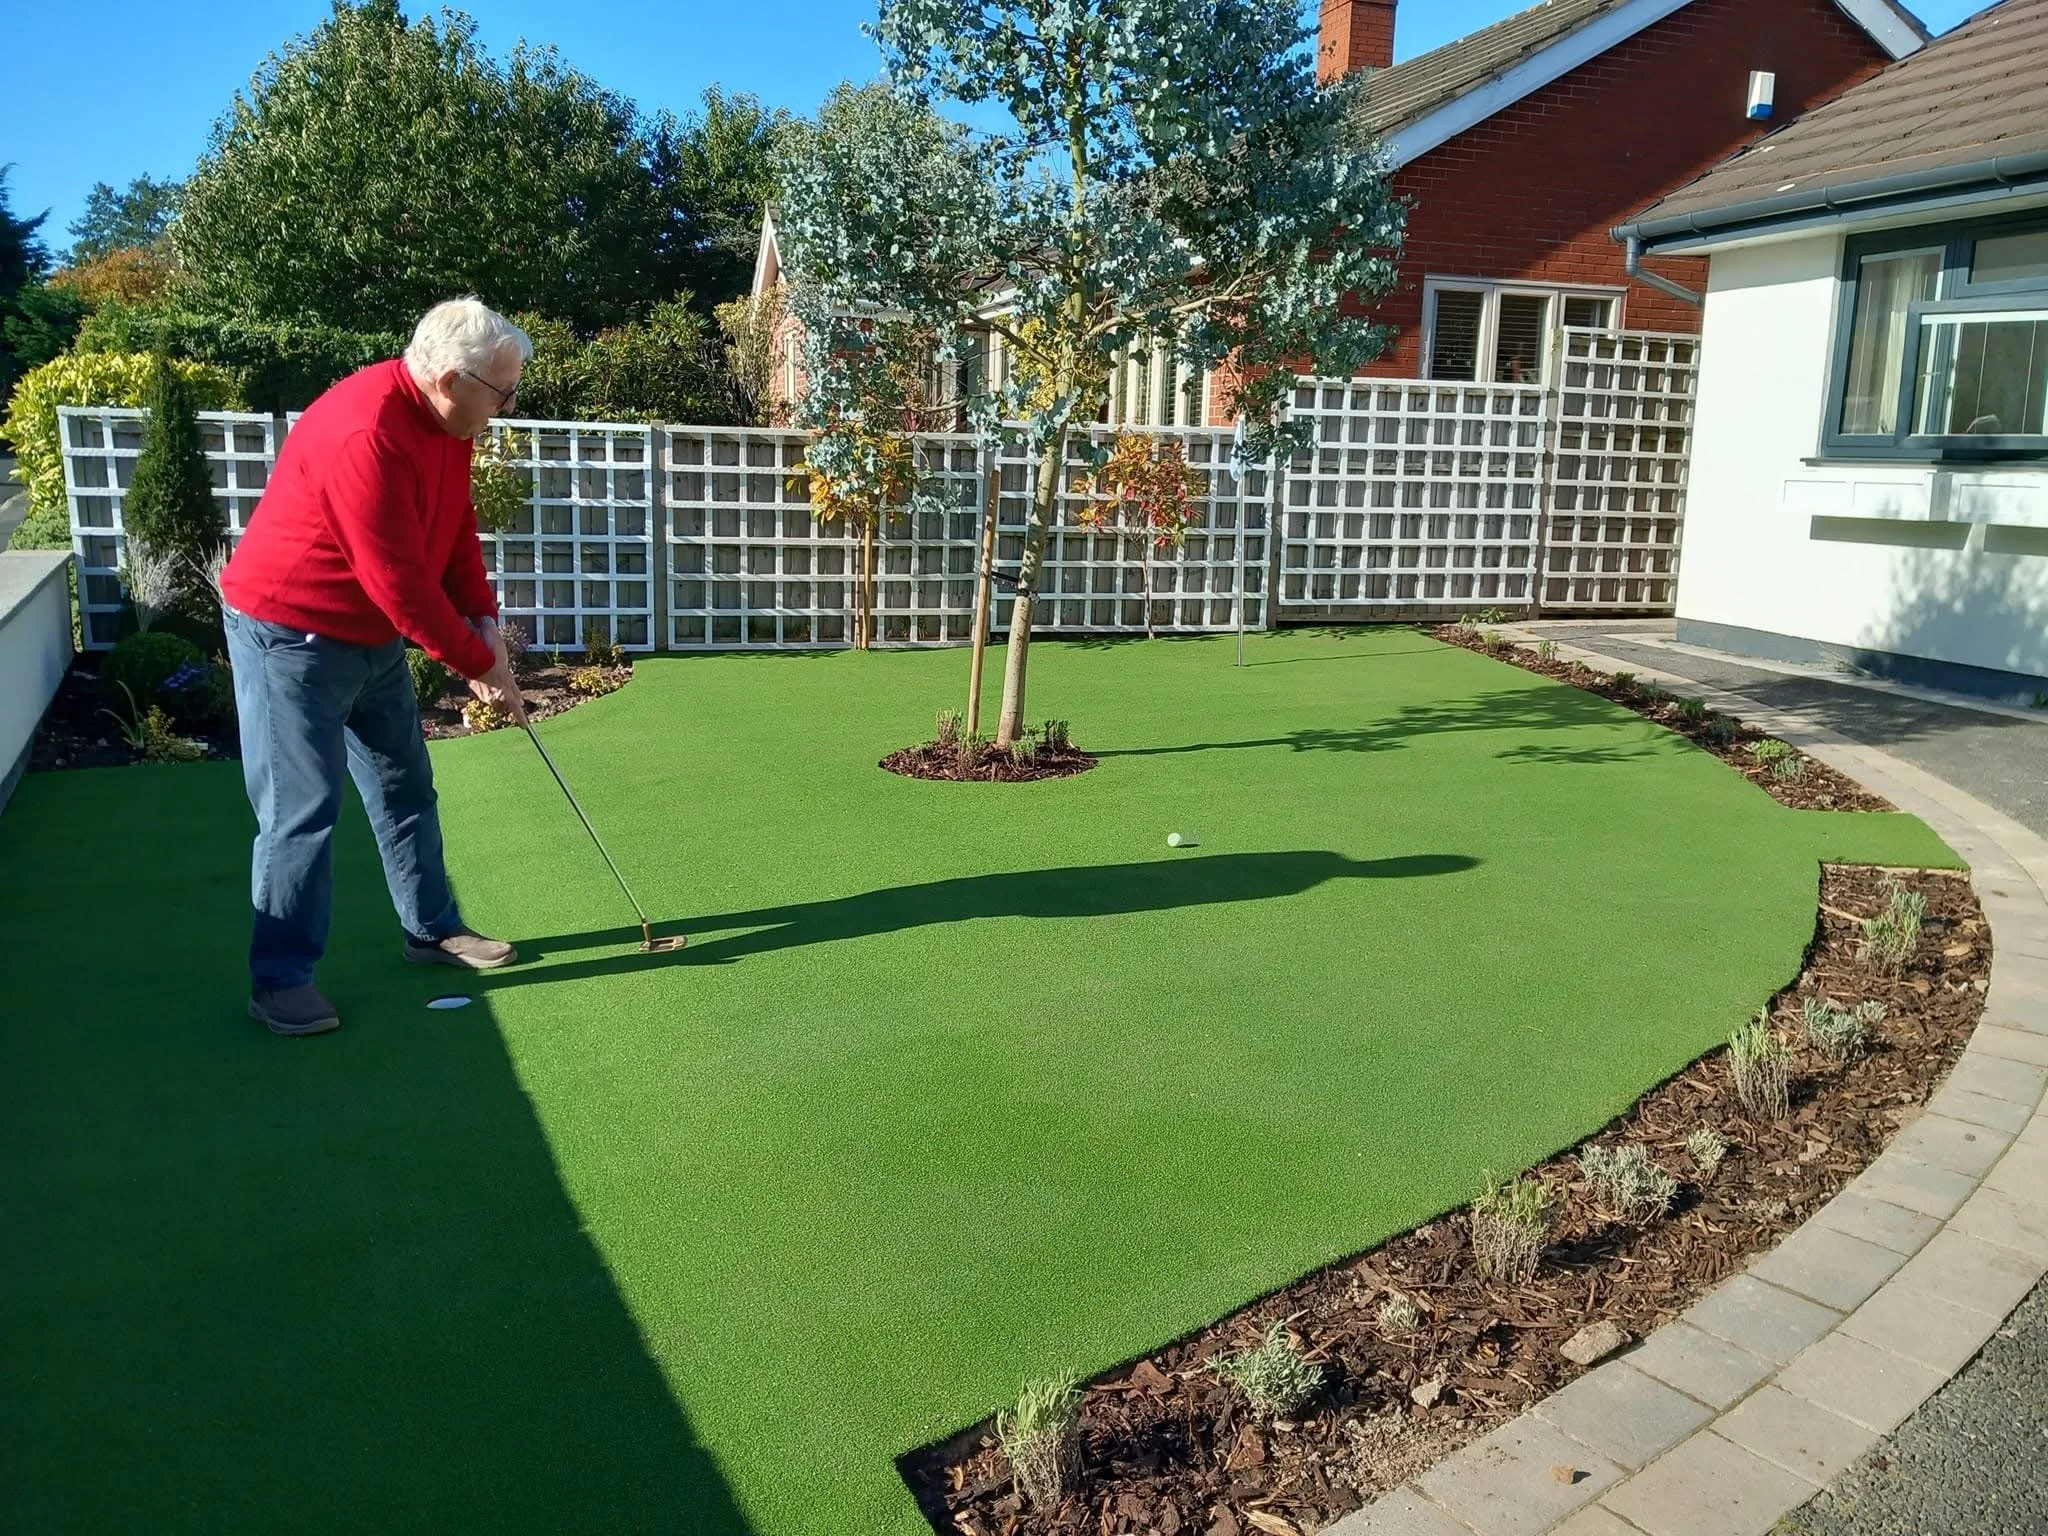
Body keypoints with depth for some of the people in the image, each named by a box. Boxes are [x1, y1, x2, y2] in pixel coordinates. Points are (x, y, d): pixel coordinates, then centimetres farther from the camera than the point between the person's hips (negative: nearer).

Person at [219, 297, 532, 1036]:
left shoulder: (445, 420, -1)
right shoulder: (365, 435, -31)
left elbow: (456, 530, 7)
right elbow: (399, 581, -28)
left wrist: (485, 621, -6)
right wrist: (480, 664, -19)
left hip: (372, 635, 9)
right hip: (290, 634, -9)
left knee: (406, 787, 15)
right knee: (303, 808, -5)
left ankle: (433, 928, 29)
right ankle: (279, 978, 6)